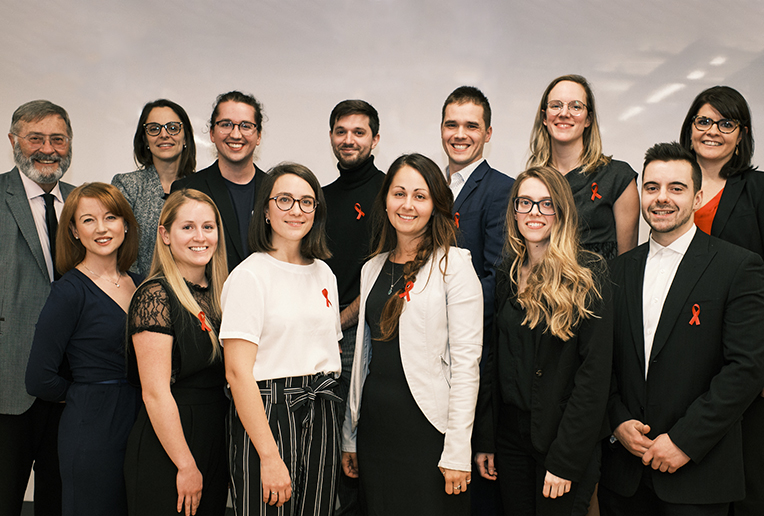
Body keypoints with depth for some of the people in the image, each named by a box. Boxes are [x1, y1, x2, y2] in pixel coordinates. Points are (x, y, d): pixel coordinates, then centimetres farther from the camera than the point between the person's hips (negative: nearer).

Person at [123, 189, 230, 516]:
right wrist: (187, 466, -16)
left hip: (216, 445, 7)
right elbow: (156, 393, -17)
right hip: (165, 449, -7)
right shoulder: (156, 296, -14)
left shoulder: (215, 295, 8)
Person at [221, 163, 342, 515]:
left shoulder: (324, 273, 12)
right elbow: (238, 372, -14)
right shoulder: (250, 275, -9)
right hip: (267, 413, -6)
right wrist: (270, 456, -18)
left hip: (321, 416, 6)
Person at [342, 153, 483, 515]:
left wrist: (457, 451, -15)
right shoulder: (373, 269, 11)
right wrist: (349, 438, 12)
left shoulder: (453, 264, -6)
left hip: (427, 426, -5)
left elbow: (466, 360, -11)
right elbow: (364, 355, 14)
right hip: (374, 425, 5)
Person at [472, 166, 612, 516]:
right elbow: (495, 359, 8)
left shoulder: (588, 275, -11)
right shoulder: (507, 274, 5)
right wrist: (484, 440, 5)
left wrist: (565, 458, -18)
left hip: (564, 438, -5)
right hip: (509, 432, 5)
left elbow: (596, 371, -15)